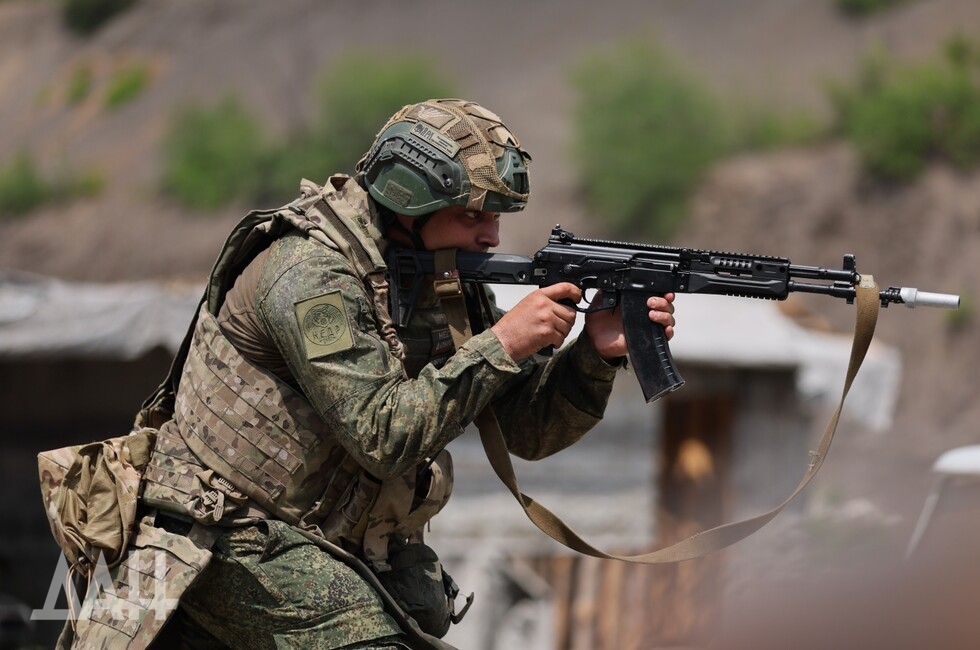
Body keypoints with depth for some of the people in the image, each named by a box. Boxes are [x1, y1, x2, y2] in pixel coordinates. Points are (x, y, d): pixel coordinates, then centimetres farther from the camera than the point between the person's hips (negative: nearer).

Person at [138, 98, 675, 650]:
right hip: (239, 539, -8)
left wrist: (597, 354, -14)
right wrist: (501, 344, -26)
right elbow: (385, 437, -27)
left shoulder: (448, 279, 4)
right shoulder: (310, 273, -20)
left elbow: (528, 429, 4)